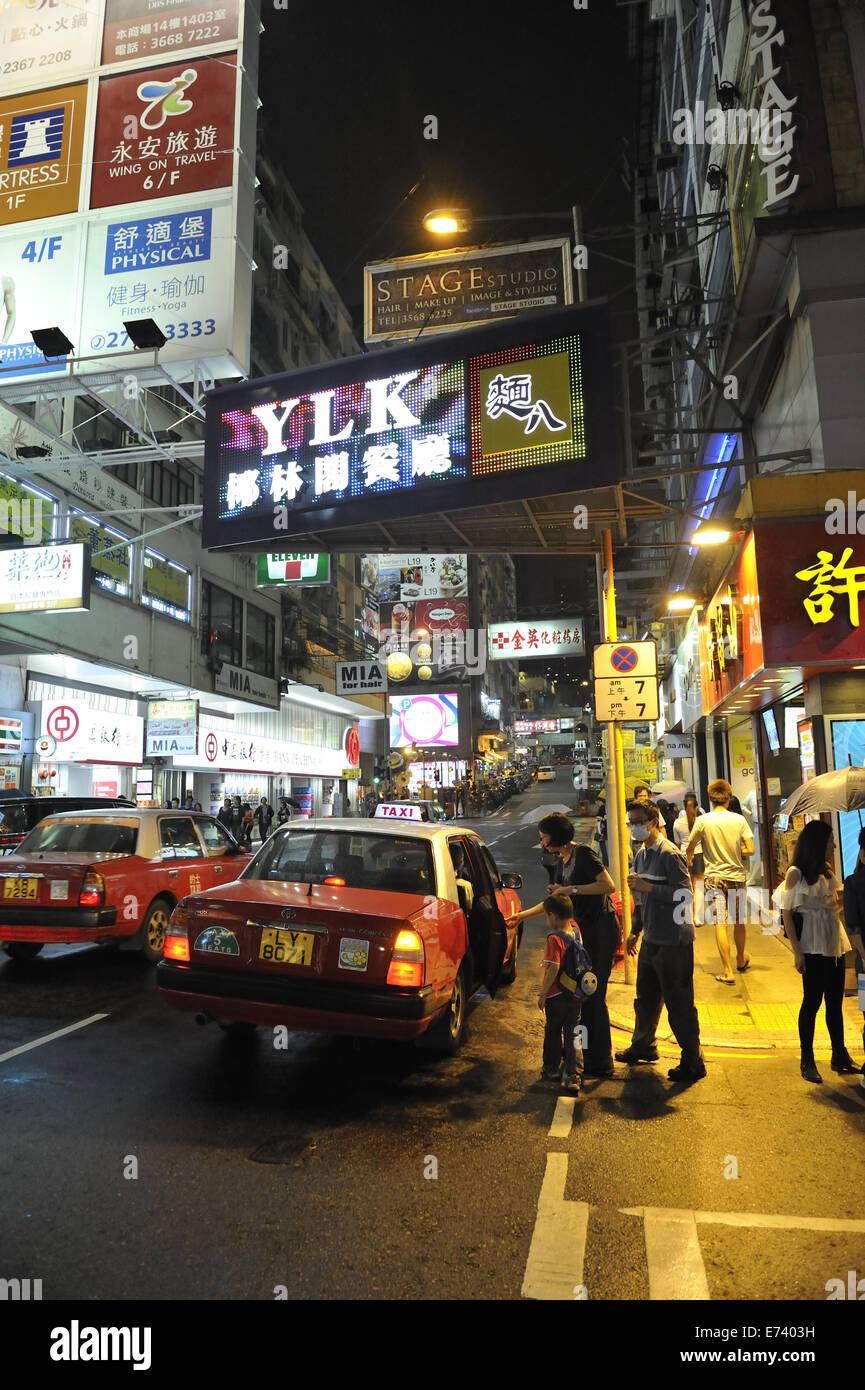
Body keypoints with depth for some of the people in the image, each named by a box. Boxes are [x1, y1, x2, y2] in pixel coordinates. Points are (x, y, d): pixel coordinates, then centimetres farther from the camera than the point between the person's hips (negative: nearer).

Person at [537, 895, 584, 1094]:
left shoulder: (554, 938, -21)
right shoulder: (575, 928, -2)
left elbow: (554, 968, -25)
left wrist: (542, 994, -18)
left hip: (556, 995, -5)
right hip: (575, 994, 5)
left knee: (553, 1032, 14)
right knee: (573, 1035, 10)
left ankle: (552, 1069, 28)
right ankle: (574, 1075, 6)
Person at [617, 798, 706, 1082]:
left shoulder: (670, 855, -17)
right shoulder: (642, 854, 11)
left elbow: (685, 896, -24)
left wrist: (648, 887, -25)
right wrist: (635, 930, 23)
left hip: (673, 942, -9)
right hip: (651, 940, 9)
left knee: (679, 1004, 1)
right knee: (646, 997, 22)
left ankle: (693, 1062, 16)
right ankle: (642, 1047, 40)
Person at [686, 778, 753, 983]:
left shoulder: (702, 820, -8)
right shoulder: (739, 820, -4)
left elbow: (690, 848, 1)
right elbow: (750, 850, -6)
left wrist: (689, 858, 24)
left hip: (714, 877, -2)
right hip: (737, 876, 3)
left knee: (720, 924, -2)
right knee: (738, 921, 18)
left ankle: (728, 972, -3)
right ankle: (741, 960, 39)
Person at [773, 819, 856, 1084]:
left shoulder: (827, 872, 10)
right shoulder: (796, 873, -9)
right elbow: (786, 913, -11)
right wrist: (797, 951, -14)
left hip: (835, 944, 6)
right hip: (812, 945, -6)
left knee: (836, 1001, 11)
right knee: (812, 1001, 0)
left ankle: (840, 1055, 22)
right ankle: (807, 1061, 9)